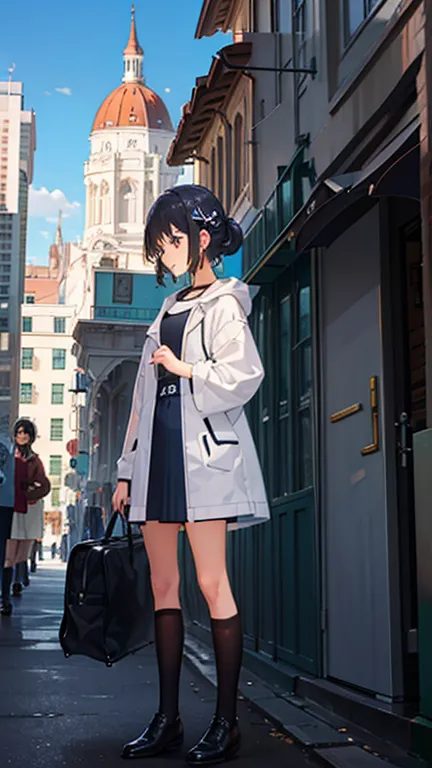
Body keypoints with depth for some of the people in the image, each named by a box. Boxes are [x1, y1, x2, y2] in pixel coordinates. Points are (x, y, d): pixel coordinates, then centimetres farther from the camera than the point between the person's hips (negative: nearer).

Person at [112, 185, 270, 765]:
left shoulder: (223, 304, 1)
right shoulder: (169, 310, 22)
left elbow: (244, 376, -15)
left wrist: (185, 368, -6)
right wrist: (128, 469, 17)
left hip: (203, 456, -7)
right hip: (159, 456, 7)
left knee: (212, 584, -8)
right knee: (163, 586, 6)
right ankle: (168, 720, 11)